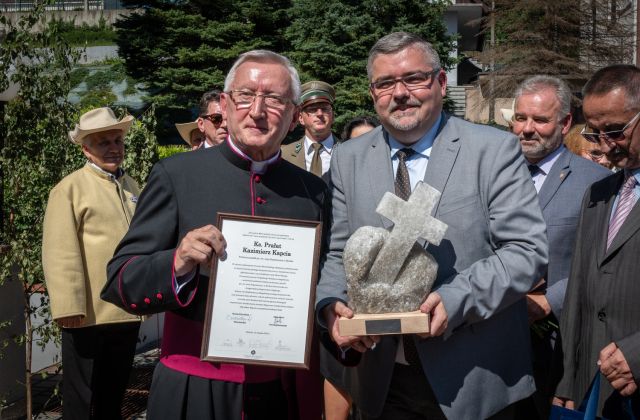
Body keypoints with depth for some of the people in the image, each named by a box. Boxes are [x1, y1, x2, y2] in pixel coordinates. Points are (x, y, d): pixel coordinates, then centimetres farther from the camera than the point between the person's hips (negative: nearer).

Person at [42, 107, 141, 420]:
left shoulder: (131, 187, 14)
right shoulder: (70, 189, -7)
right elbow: (61, 253, -15)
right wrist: (69, 307, -21)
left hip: (128, 311, 6)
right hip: (88, 313, -6)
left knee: (115, 391, 18)